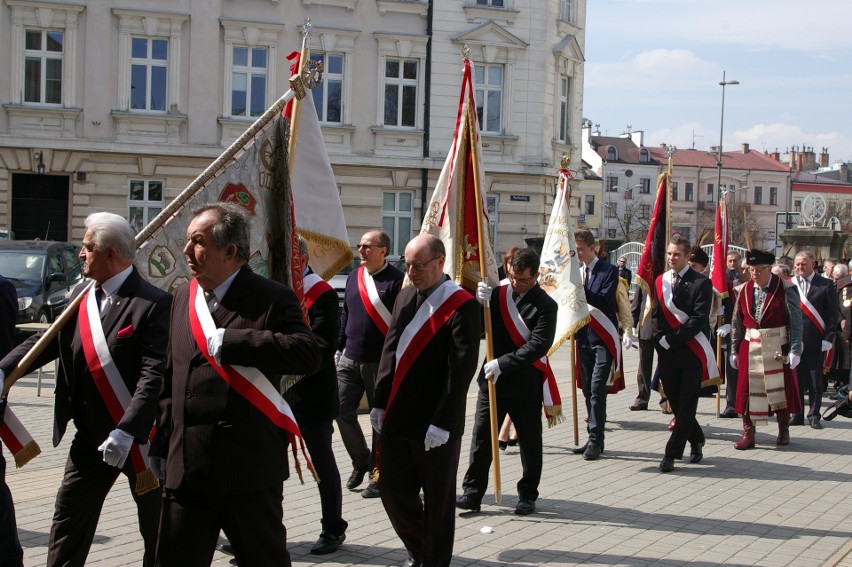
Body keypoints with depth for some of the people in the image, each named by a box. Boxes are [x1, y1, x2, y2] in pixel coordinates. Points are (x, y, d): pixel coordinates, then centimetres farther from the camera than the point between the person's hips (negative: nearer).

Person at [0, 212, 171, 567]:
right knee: (67, 522, 12)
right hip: (91, 436, 7)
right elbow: (46, 340, 3)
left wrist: (126, 432, -33)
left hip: (138, 437, -7)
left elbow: (154, 375, -24)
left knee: (157, 531, 8)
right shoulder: (81, 295, 6)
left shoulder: (153, 304, -17)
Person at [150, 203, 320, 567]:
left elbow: (307, 355, -25)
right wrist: (161, 443, 15)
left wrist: (227, 341, -23)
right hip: (186, 466, 6)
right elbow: (171, 377, 17)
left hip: (249, 468, -6)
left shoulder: (271, 298, -9)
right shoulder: (184, 297, 12)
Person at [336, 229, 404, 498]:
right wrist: (340, 347, 16)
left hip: (381, 362, -6)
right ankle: (360, 461, 25)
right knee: (342, 410, 4)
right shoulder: (354, 277, 11)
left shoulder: (396, 281, -10)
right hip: (350, 359, 6)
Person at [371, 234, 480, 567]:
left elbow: (461, 369, -17)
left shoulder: (462, 307, -13)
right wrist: (380, 403, 7)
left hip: (436, 426, -7)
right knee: (393, 491, 13)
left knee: (438, 500, 7)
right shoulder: (405, 298, 10)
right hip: (397, 419, 7)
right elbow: (390, 352, 13)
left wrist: (441, 423, -19)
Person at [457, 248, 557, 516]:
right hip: (491, 380, 3)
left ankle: (528, 494, 22)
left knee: (530, 443, 9)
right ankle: (472, 493, 7)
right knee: (481, 437, 2)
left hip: (526, 385, -3)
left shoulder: (545, 305, -9)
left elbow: (538, 345, -17)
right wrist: (480, 303, -13)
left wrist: (503, 363, -23)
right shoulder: (498, 293, 4)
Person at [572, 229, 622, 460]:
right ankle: (595, 439, 16)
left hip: (603, 337, -6)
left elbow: (604, 300, -19)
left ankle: (595, 440, -12)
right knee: (588, 390, 9)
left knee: (597, 388, -13)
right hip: (584, 337, 6)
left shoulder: (609, 270, -6)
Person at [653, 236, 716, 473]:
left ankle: (671, 453, -3)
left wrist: (670, 339, -15)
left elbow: (699, 319, -13)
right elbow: (656, 316, 10)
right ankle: (696, 441, 31)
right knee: (676, 403, 10)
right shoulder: (659, 282, 10)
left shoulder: (701, 283, -5)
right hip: (667, 354, 5)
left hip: (692, 353, -5)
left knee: (686, 405, -5)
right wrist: (660, 340, -6)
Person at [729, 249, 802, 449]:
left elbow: (796, 321, -8)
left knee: (780, 388, 7)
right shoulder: (744, 290, 3)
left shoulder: (785, 289, -8)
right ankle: (748, 434, 7)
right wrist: (735, 350, 8)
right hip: (750, 347, 3)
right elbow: (737, 322, 9)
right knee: (748, 388, 1)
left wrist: (795, 350, -13)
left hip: (778, 347, -3)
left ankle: (783, 431, 23)